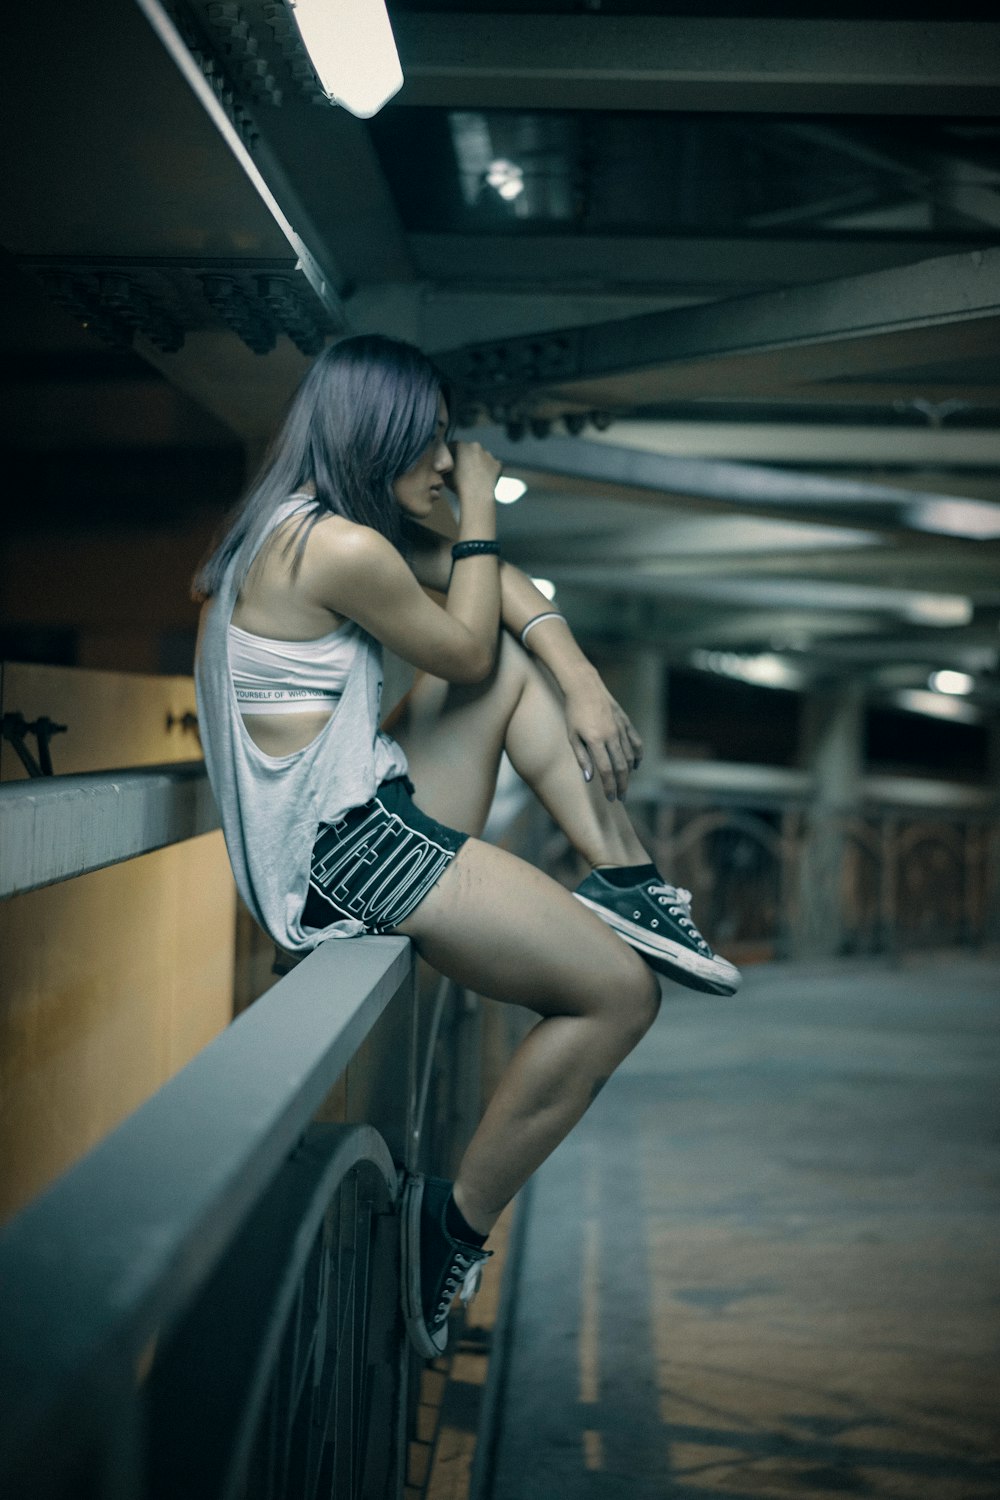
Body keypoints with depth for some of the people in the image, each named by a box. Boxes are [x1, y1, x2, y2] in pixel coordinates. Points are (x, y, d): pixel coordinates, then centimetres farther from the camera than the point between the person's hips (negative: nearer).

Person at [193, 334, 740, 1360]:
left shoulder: (305, 526, 14)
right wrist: (478, 508, 4)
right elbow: (466, 651, -4)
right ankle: (454, 1225, 2)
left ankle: (624, 882, 6)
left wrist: (584, 686, 5)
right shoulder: (340, 547, -18)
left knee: (526, 657, 16)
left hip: (370, 820, 10)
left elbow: (496, 583, 16)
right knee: (623, 995, -6)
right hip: (344, 853, -10)